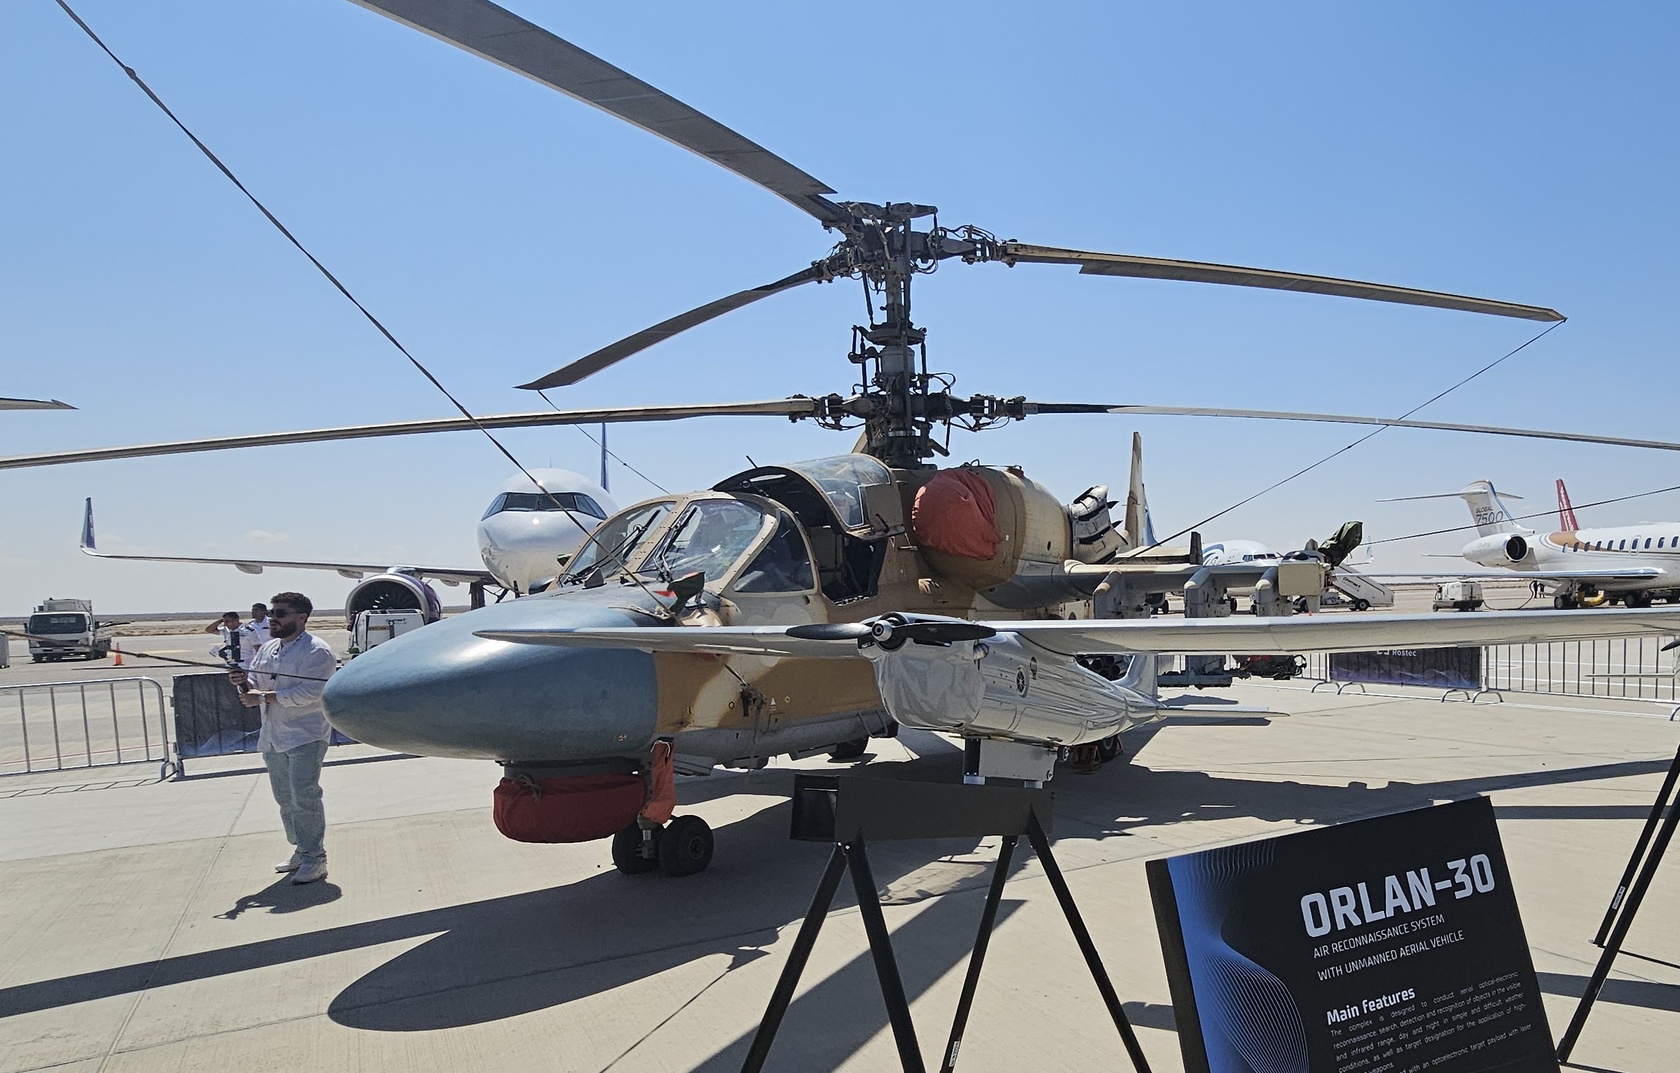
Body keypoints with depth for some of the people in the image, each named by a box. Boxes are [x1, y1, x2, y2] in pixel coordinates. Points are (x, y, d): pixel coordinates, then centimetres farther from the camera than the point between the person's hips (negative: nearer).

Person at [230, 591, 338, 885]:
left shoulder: (316, 651, -13)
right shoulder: (268, 649, 15)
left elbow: (309, 692, -23)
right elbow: (256, 683, 18)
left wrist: (264, 697, -21)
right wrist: (244, 680, -6)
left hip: (305, 737, -9)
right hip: (273, 737, 9)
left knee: (304, 799, -10)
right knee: (285, 799, 15)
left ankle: (315, 858, -2)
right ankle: (301, 850, 27)